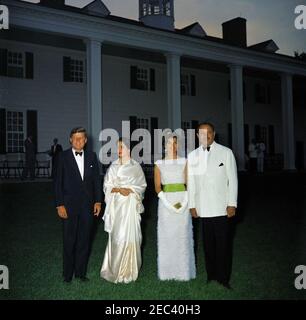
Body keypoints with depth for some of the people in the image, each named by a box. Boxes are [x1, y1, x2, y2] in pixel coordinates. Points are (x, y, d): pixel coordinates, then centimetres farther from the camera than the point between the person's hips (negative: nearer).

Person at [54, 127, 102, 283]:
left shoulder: (91, 156, 4)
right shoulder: (63, 156, -4)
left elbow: (97, 179, 7)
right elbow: (58, 181, -5)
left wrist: (98, 201, 3)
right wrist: (59, 205, -9)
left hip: (87, 205, 3)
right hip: (69, 204, -2)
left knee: (84, 240, 10)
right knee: (69, 241, 6)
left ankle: (80, 272, 24)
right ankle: (68, 273, 22)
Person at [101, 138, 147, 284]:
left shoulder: (135, 166, 4)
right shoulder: (113, 166, 8)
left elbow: (142, 185, 5)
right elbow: (107, 186, 5)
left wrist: (130, 189, -10)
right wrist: (119, 189, -11)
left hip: (130, 204, -1)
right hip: (116, 204, 1)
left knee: (130, 235, -3)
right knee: (116, 235, 0)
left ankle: (129, 270, 8)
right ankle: (115, 268, 11)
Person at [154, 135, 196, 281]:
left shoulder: (184, 162, 5)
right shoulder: (159, 164, 5)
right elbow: (157, 187, 0)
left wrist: (184, 203, -12)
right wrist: (168, 204, -12)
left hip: (183, 202, 0)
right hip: (166, 202, 0)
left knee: (183, 236, 3)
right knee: (166, 237, 2)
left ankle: (183, 270, 14)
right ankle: (167, 271, 13)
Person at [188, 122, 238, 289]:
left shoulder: (226, 152, 1)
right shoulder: (192, 155, 8)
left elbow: (232, 179, 0)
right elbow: (191, 182, 9)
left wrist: (232, 204, -5)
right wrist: (192, 205, 6)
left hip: (221, 207, -2)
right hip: (203, 208, 2)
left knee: (222, 244, 1)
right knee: (208, 243, 8)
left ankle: (223, 278, 11)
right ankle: (211, 274, 20)